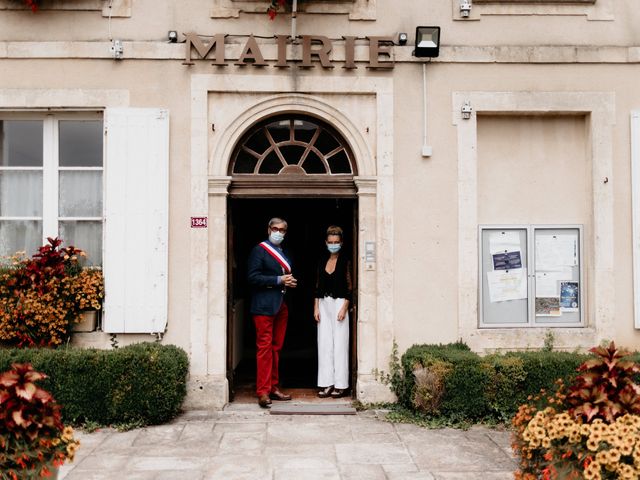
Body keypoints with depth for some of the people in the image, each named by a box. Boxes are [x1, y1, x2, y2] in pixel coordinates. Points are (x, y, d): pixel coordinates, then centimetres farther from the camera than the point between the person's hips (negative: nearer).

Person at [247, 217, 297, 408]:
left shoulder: (284, 253, 18)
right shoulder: (259, 250, -5)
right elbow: (253, 277, -14)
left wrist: (290, 282, 5)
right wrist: (279, 280, -16)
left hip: (281, 305, 7)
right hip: (264, 306, -7)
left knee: (276, 348, 11)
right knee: (264, 347, -7)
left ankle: (274, 387, 18)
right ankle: (263, 392, -5)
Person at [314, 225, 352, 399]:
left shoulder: (345, 261, -4)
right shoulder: (323, 260, 10)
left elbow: (349, 287, -5)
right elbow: (318, 286, 12)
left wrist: (344, 308, -13)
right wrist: (316, 307, 5)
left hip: (339, 303, -5)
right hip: (324, 304, 5)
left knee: (339, 344, -2)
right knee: (324, 343, 4)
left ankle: (340, 384, 6)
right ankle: (326, 383, 11)